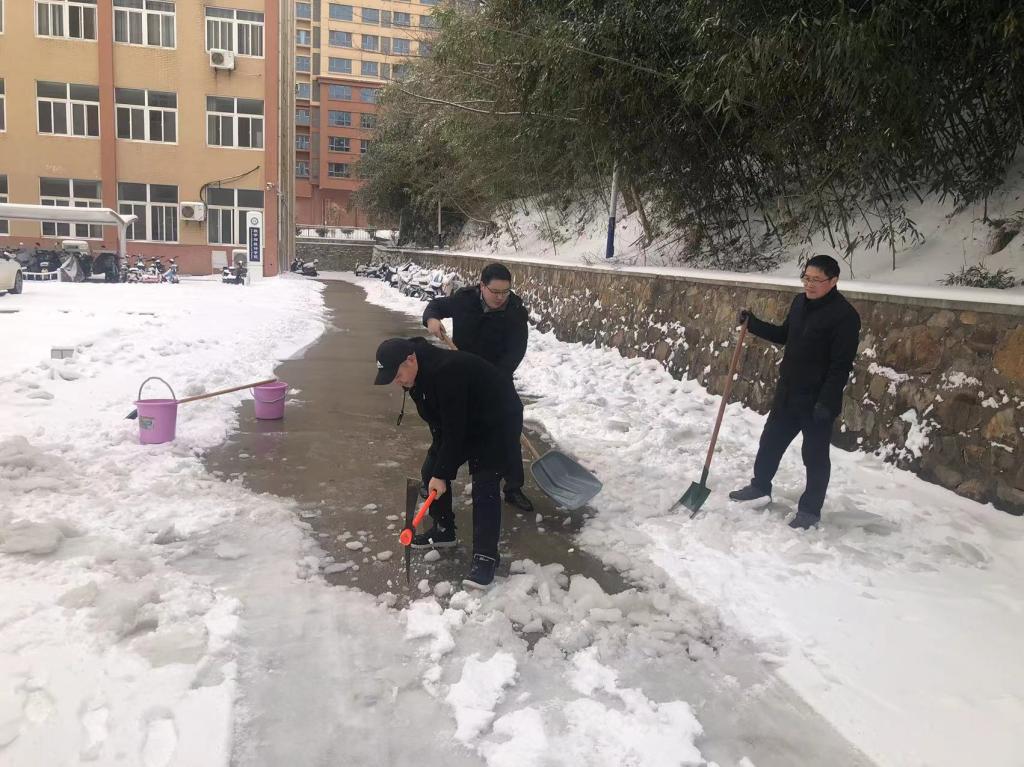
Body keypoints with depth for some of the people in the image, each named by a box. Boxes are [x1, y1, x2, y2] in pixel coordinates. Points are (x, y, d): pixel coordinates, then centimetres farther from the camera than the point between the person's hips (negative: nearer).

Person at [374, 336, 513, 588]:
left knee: (484, 485, -17)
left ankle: (486, 555, -13)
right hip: (455, 421, 9)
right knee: (431, 471, 7)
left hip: (490, 422, -9)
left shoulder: (446, 372, -37)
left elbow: (454, 428, -33)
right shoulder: (416, 374, -8)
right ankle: (443, 531, 24)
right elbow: (439, 423, 3)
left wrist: (443, 473, -27)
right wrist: (438, 469, 1)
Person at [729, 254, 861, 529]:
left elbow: (841, 365, -20)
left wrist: (826, 401, -23)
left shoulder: (845, 315, -18)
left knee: (815, 455, 6)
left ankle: (810, 510, 19)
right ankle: (760, 486, 39)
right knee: (770, 440, 19)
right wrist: (753, 324, 9)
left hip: (817, 399, -7)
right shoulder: (800, 302, 5)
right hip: (787, 392, 8)